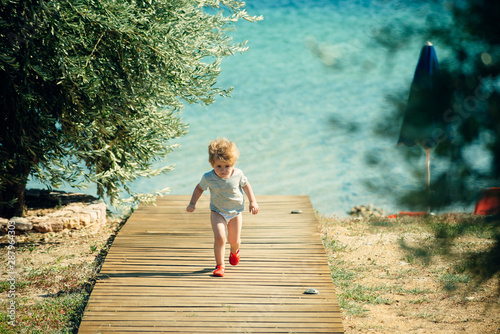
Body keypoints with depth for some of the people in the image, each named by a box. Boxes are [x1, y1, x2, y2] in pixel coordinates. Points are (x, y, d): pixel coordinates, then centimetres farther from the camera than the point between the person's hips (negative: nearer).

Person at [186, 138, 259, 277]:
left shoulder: (237, 174, -18)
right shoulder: (208, 178, -20)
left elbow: (245, 185, 2)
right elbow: (199, 188, -1)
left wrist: (253, 201, 2)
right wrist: (192, 203, -9)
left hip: (235, 212, 1)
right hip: (218, 212, -1)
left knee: (234, 240, 10)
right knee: (220, 238, -19)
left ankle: (235, 251, 49)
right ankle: (220, 265, -3)